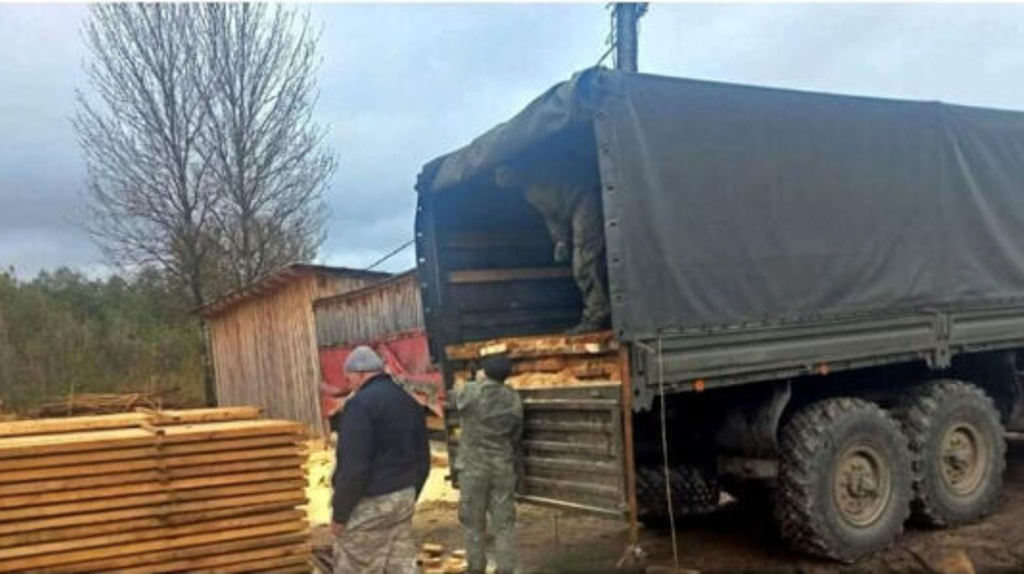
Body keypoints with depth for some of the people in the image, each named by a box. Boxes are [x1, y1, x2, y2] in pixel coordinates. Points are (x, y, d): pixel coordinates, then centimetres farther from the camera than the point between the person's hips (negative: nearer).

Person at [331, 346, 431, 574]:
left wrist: (340, 513, -13)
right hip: (402, 498, 8)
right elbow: (422, 460, 16)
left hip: (368, 504, -8)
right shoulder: (410, 402, 11)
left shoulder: (361, 403, -15)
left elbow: (354, 466, -20)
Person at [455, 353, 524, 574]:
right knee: (504, 523, 9)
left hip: (473, 466, -3)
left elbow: (459, 404, 12)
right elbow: (515, 437, 7)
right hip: (504, 467, 3)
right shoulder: (514, 400, -1)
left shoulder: (471, 391, -12)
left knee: (473, 522, 10)